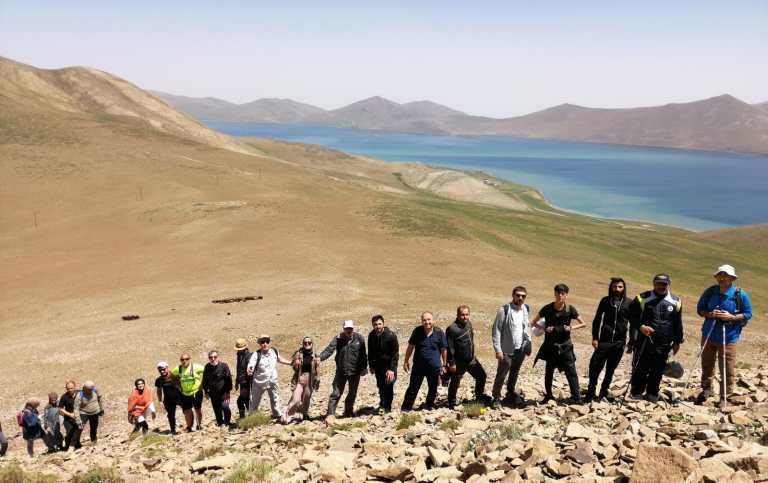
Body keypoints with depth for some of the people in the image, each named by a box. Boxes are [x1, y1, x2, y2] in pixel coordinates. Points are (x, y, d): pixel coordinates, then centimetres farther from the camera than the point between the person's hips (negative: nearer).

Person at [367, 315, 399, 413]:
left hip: (389, 364, -4)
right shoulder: (371, 336, -3)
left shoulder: (391, 335, -19)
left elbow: (395, 353, -17)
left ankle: (387, 406, 2)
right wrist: (371, 365, 12)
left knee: (388, 384, -13)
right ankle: (382, 405, 30)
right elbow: (370, 352, 12)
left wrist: (391, 369, -23)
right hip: (378, 364, 4)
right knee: (381, 386, 10)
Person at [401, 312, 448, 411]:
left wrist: (444, 365, 5)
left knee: (433, 389, 16)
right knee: (413, 389, 3)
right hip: (418, 366, 0)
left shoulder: (439, 332, -8)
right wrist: (406, 361, 8)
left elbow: (444, 349, 1)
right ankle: (405, 408, 12)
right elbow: (410, 346, 5)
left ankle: (429, 405, 38)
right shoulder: (417, 331, -5)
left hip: (434, 367, 0)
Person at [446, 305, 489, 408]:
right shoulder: (452, 329, -21)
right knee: (455, 383, 5)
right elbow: (449, 348, -20)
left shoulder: (469, 323, 3)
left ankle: (480, 396, 39)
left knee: (482, 376, 18)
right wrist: (451, 363, -19)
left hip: (472, 360, 8)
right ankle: (452, 403, 23)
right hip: (459, 363, -8)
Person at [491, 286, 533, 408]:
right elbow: (496, 330, -12)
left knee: (514, 373, 16)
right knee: (501, 374, -1)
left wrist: (528, 343, 10)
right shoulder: (504, 310, -13)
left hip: (520, 349, 5)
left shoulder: (526, 309, 5)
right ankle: (496, 398, 13)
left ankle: (511, 395, 31)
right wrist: (498, 349, -16)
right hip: (507, 350, -5)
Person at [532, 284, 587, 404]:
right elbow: (534, 322, 4)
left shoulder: (570, 309, -5)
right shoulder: (547, 308, -5)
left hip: (565, 345, -1)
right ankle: (548, 395, 25)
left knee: (571, 371, -4)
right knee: (549, 371, 10)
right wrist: (544, 328, -13)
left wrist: (571, 327, -13)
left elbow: (583, 324, 3)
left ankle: (576, 397, 1)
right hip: (550, 345, 1)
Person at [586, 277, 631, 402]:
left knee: (611, 369, 8)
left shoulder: (629, 303, 3)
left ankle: (604, 391, 23)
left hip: (619, 342, 1)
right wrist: (595, 338, -2)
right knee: (595, 366, -7)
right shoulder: (605, 301, 3)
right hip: (604, 340, -1)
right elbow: (597, 320, 5)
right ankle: (591, 391, 6)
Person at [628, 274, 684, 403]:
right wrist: (640, 326, -13)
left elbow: (678, 323, 15)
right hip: (644, 342, -2)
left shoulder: (675, 301, 9)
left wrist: (677, 341, 15)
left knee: (658, 370, 7)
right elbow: (632, 315, 3)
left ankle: (652, 394, 20)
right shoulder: (643, 298, 1)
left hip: (664, 344, 2)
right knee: (640, 369, -1)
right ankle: (637, 393, 11)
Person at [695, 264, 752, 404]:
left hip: (728, 337, -3)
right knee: (707, 364, 14)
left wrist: (731, 317, -18)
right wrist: (710, 314, -13)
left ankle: (727, 395, 11)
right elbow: (700, 309, 8)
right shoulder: (710, 291, 0)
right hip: (709, 335, 3)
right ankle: (706, 389, 30)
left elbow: (748, 314, -2)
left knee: (727, 368, -1)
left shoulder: (740, 294, -7)